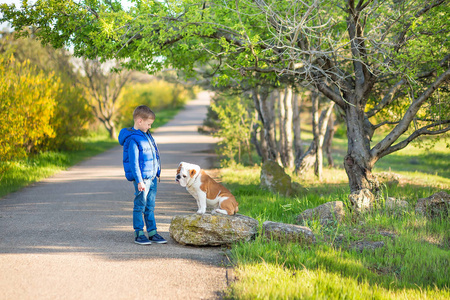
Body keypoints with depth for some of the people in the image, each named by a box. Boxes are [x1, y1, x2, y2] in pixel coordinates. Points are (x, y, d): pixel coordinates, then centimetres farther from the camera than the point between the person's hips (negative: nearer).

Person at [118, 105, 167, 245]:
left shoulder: (146, 135, 12)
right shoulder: (133, 139, -16)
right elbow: (134, 162, -19)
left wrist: (157, 173, 24)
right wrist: (139, 181, -21)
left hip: (152, 177, 9)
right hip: (142, 179, -9)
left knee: (150, 207, 13)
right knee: (140, 206, 0)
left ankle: (152, 233, 19)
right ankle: (138, 234, 7)